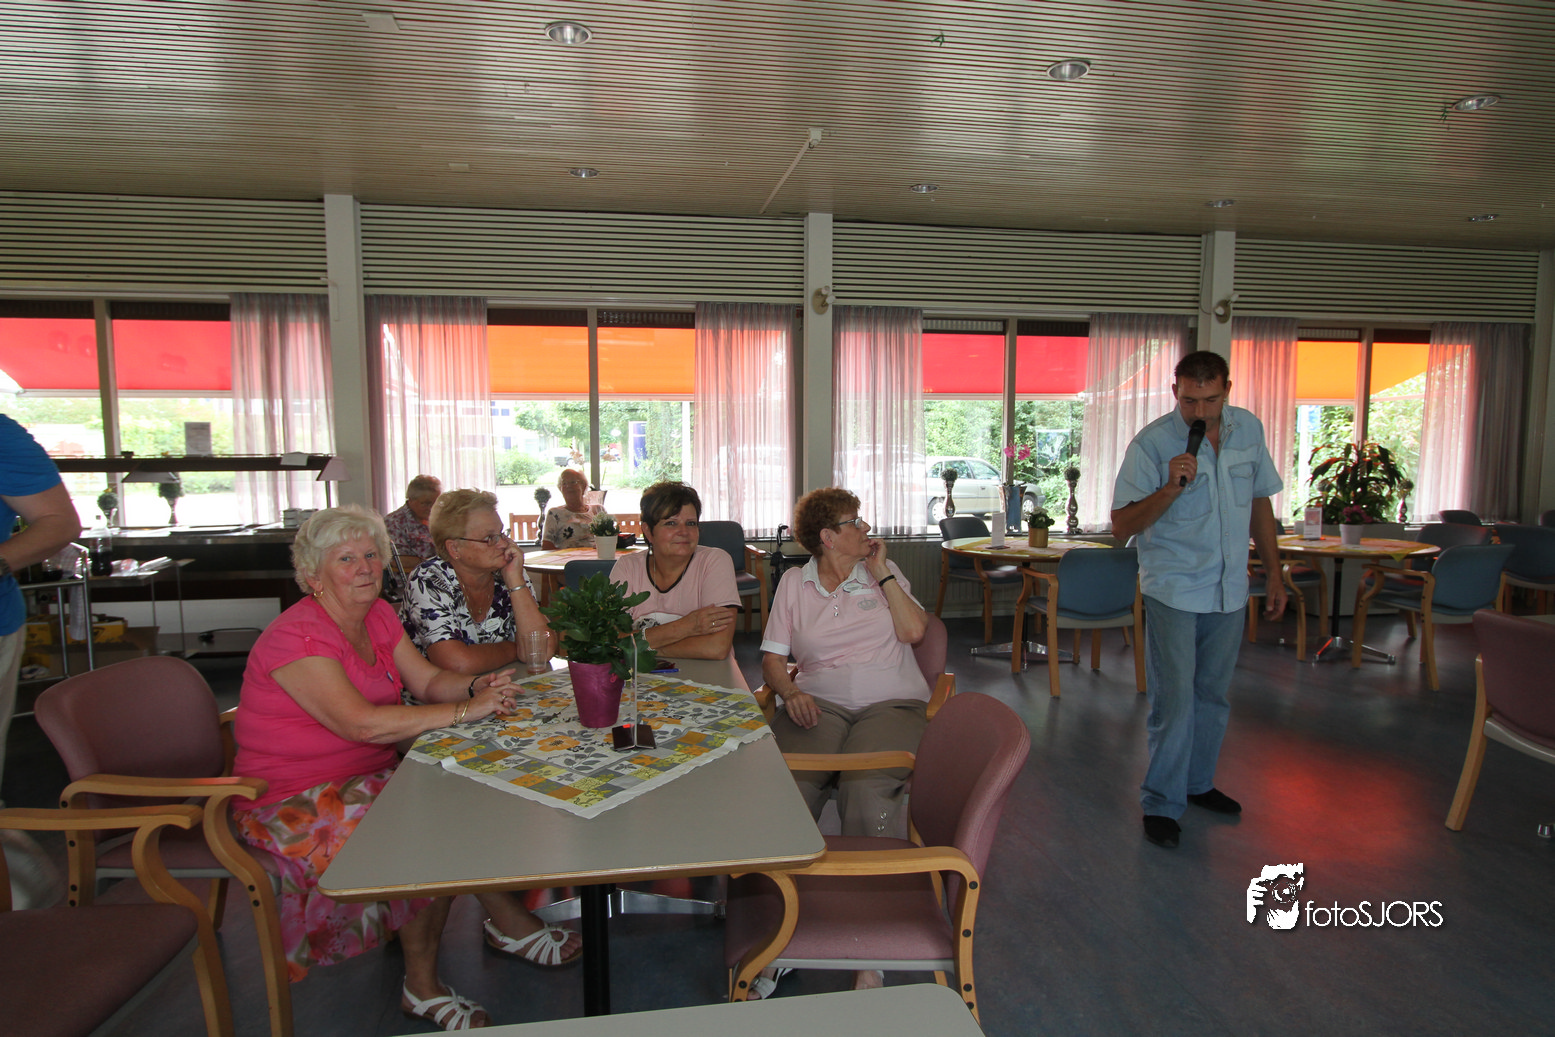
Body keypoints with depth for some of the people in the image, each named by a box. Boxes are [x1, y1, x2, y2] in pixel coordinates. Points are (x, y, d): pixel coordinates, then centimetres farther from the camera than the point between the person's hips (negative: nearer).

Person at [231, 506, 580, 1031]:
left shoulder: (378, 615, 5)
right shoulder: (296, 635, -20)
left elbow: (429, 680, 4)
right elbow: (360, 722, -31)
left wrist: (479, 686, -18)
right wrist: (465, 710, -31)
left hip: (367, 777, 8)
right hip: (296, 804, -8)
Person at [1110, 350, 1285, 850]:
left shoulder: (1248, 429, 2)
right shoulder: (1152, 443, -14)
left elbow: (1260, 503, 14)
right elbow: (1121, 525, -15)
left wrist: (1274, 574, 14)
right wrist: (1170, 488, -30)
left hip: (1229, 589, 5)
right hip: (1173, 591, -5)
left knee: (1213, 695, 16)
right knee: (1174, 702, -5)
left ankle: (1197, 783, 34)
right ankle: (1161, 804, 9)